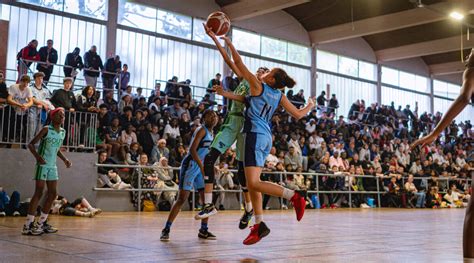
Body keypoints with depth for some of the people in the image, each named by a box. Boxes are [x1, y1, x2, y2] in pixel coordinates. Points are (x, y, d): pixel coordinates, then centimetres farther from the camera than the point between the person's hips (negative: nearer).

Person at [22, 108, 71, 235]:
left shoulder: (63, 132, 9)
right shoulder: (46, 129, -11)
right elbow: (31, 144, -11)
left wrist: (65, 159, 9)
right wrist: (37, 156, -27)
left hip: (53, 166, 7)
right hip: (42, 165, -7)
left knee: (53, 194, 7)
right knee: (39, 193, -10)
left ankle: (42, 223, 18)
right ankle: (28, 225, -5)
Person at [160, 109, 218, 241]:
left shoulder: (211, 133, 15)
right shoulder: (201, 130, -12)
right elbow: (192, 149, -23)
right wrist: (202, 166, -29)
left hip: (201, 167, 8)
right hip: (190, 165, -8)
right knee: (182, 198, -10)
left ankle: (203, 230, 14)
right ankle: (166, 229, -4)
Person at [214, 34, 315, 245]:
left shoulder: (258, 85, -5)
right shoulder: (280, 96, 10)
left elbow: (239, 64, -1)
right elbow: (298, 114, 13)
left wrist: (229, 44, 11)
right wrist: (310, 106, 35)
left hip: (256, 135, -8)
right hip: (266, 137, 8)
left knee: (254, 183, -12)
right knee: (252, 182, 10)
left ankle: (294, 195, -19)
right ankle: (259, 226, 10)